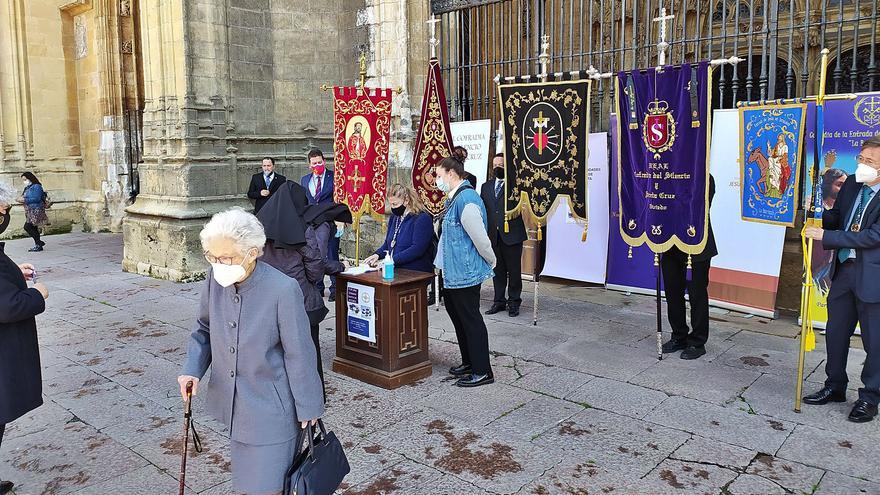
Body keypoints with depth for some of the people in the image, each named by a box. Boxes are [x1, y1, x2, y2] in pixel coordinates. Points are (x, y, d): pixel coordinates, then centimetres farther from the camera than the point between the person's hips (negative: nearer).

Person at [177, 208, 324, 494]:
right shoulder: (216, 279, -9)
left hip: (269, 407, -5)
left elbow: (299, 354, -16)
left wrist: (308, 406, -8)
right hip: (233, 402, 6)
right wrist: (193, 369, -7)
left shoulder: (283, 290, -26)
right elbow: (204, 329, 8)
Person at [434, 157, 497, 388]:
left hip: (465, 273, -10)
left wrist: (491, 261, -7)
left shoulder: (466, 200, -22)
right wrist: (441, 263, 21)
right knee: (457, 316, 19)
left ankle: (482, 372, 10)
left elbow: (480, 238, -21)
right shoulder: (454, 198, 11)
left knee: (471, 320, -1)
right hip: (453, 272, 10)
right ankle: (469, 362, 33)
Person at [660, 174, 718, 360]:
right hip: (671, 245, 6)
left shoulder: (705, 179, -9)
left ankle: (697, 343, 16)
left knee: (697, 294, 4)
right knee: (673, 292, 13)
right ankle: (679, 337, 28)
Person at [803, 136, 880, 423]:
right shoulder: (851, 184, 5)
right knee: (835, 333, 16)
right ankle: (835, 387, 32)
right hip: (844, 270, 7)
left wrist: (826, 236, -23)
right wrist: (819, 216, -6)